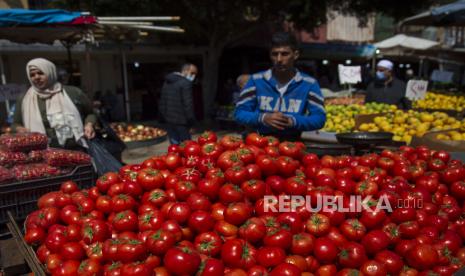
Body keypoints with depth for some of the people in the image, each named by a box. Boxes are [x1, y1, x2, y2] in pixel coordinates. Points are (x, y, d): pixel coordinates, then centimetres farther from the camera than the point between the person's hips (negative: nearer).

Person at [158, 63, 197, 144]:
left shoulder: (167, 82, 15)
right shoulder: (186, 83, -13)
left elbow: (162, 101, 18)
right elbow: (188, 103, -17)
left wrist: (163, 116, 21)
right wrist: (191, 120, -10)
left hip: (169, 120, 8)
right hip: (180, 121, -8)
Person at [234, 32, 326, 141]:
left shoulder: (309, 84, 4)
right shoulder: (256, 80, 4)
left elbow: (320, 118, 0)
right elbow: (239, 112, 4)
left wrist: (293, 121, -16)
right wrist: (263, 118, -13)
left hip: (292, 143, 0)